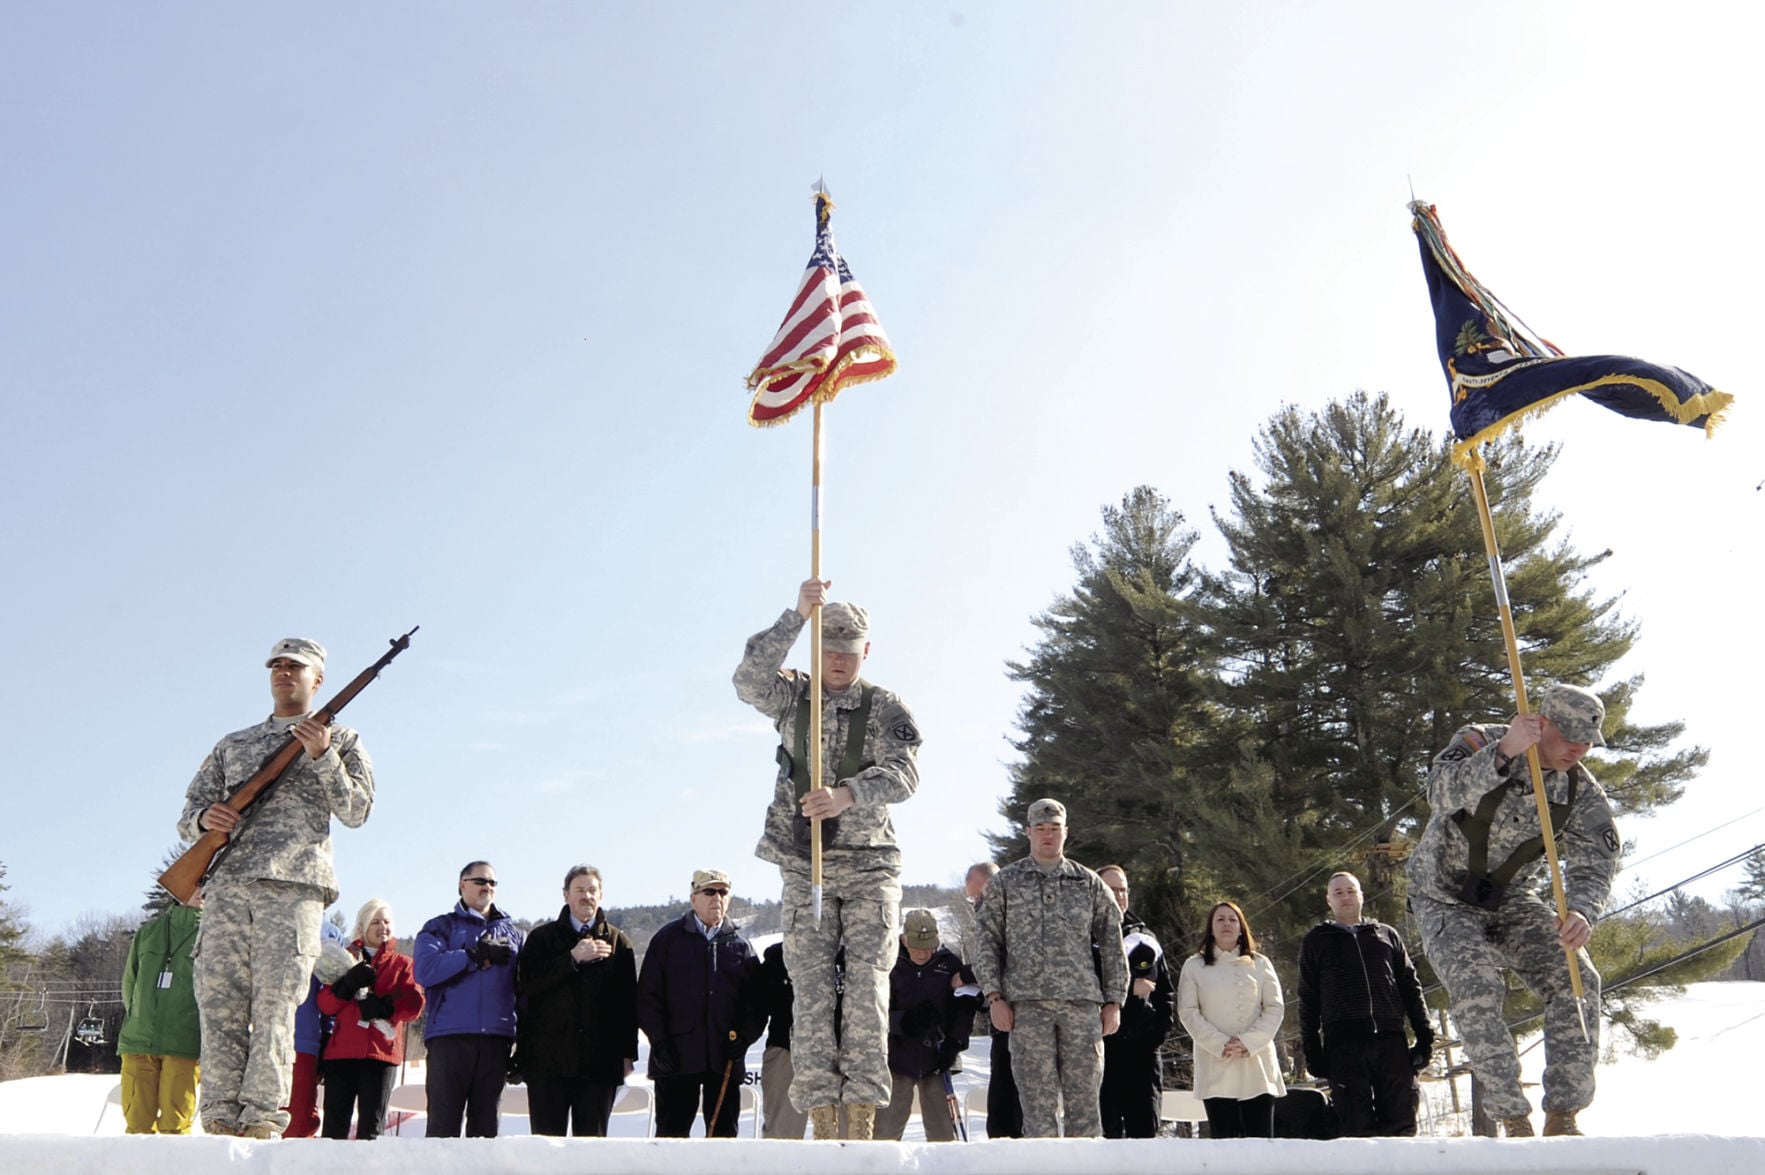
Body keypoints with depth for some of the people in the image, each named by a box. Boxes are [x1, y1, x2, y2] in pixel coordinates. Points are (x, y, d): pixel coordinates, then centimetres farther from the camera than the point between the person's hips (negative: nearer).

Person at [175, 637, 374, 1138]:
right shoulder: (233, 744, 26)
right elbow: (187, 816, 22)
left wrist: (322, 756, -9)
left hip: (293, 885, -3)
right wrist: (205, 818, -3)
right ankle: (221, 1119, -1)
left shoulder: (341, 740, 17)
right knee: (219, 999, -4)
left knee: (275, 1003, -10)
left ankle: (262, 1118, -8)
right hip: (227, 884, 3)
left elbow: (357, 811, 3)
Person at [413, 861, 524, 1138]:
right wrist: (476, 956, -8)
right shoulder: (440, 927, 11)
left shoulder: (514, 934, 20)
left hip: (496, 1039, 3)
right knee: (443, 1124, -5)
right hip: (449, 1035, -3)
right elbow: (426, 970, -8)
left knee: (486, 1124, 5)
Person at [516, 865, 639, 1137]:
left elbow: (629, 1000, 9)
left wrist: (628, 1053, 4)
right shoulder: (541, 937, 10)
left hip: (600, 1061, 1)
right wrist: (573, 958, -13)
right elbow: (526, 982, -7)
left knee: (592, 1141, 2)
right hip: (548, 1057, -1)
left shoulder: (617, 941, 12)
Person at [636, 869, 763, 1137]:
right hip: (676, 1056, -2)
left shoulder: (741, 944, 11)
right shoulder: (668, 938, 6)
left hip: (724, 1058, 2)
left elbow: (757, 998, 11)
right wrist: (659, 1041, -5)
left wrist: (745, 1036, -4)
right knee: (671, 1132, 0)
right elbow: (648, 995, 3)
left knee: (723, 1133, 4)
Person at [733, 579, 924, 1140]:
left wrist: (847, 794, -30)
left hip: (869, 866, -1)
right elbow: (749, 680, -17)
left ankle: (862, 1107, -5)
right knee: (811, 984, -3)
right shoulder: (792, 696, 5)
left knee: (868, 980, -9)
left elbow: (904, 773, -13)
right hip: (804, 867, 1)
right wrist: (796, 616, -26)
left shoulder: (885, 708, 1)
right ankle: (821, 1112, 0)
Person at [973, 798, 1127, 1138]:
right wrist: (995, 996, -3)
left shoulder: (1090, 883, 13)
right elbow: (985, 941, 6)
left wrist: (1114, 1002, 6)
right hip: (1027, 1003, -1)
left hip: (1082, 1002, 1)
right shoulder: (1006, 882, 10)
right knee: (1038, 1097, -2)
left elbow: (1112, 945, 13)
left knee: (1084, 1095, 1)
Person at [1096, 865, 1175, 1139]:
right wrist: (1128, 987, -11)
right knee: (1108, 1130, -6)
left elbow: (1166, 993, 21)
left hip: (1142, 1047, 4)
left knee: (1145, 1127, 3)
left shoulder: (1144, 939, 19)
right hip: (1101, 1047, -4)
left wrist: (1159, 1030, 6)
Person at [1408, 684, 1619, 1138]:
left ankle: (1563, 1115, -2)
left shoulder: (1583, 793, -6)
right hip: (1446, 900, -4)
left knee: (1575, 980, -12)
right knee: (1478, 987, -24)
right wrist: (1503, 752, -48)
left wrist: (1582, 912, -35)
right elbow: (1441, 793, -36)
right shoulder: (1480, 744, -18)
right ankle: (1514, 1119, -15)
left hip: (1512, 900, 4)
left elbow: (1594, 863, -14)